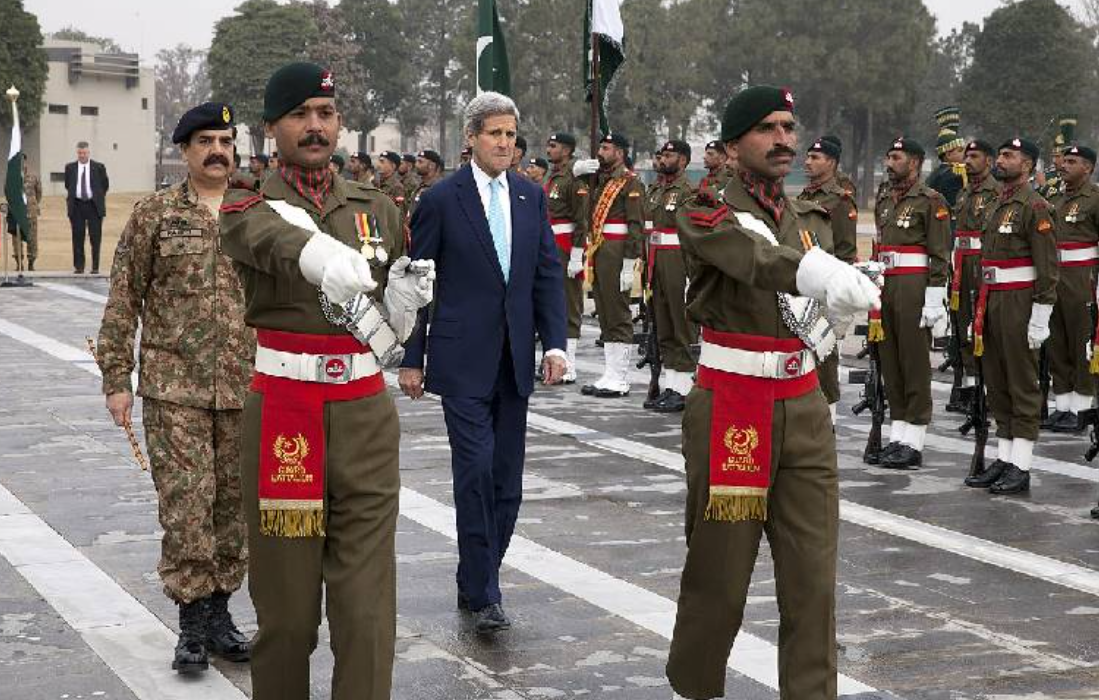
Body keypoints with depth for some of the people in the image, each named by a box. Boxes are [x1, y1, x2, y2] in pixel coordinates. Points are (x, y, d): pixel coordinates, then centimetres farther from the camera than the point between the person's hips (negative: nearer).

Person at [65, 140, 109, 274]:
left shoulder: (99, 167, 1)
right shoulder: (70, 168, 6)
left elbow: (105, 185, 11)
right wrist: (72, 196, 14)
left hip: (94, 205, -1)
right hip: (77, 206, 1)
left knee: (95, 237, -1)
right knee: (78, 238, 2)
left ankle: (95, 267, 4)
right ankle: (79, 266, 7)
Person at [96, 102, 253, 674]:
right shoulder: (153, 214, 1)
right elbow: (123, 302, 1)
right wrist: (117, 380, -3)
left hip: (247, 389, 3)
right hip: (174, 388, -3)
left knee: (235, 503, 8)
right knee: (185, 504, -5)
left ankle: (219, 614, 21)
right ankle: (192, 622, 6)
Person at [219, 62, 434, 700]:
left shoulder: (380, 209, 11)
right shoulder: (249, 210, 0)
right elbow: (278, 240, -25)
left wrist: (404, 304, -3)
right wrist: (325, 258, -42)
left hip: (367, 416, 2)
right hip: (281, 414, -2)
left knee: (368, 605, -2)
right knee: (286, 605, 6)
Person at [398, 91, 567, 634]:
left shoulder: (530, 196, 10)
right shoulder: (441, 199, -4)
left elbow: (548, 274, 11)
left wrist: (554, 343, 0)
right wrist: (411, 360, -3)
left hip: (514, 361, 5)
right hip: (463, 361, -5)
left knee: (507, 481, 7)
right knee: (476, 471, -12)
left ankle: (476, 583, 20)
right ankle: (483, 594, -6)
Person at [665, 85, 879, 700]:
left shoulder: (811, 219, 11)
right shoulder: (708, 214, -9)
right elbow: (755, 257, -30)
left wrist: (821, 329, -1)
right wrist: (826, 274, -46)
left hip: (804, 411, 5)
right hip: (729, 412, -5)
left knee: (814, 579, 1)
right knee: (718, 574, 5)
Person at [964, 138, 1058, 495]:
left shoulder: (1034, 205, -9)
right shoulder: (999, 205, 17)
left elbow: (1047, 265, -14)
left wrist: (1040, 316, -18)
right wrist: (981, 309, 19)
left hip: (1019, 302, -9)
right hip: (992, 301, 9)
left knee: (1023, 384, -4)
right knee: (996, 382, 10)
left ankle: (1021, 468, 0)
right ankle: (1004, 460, 17)